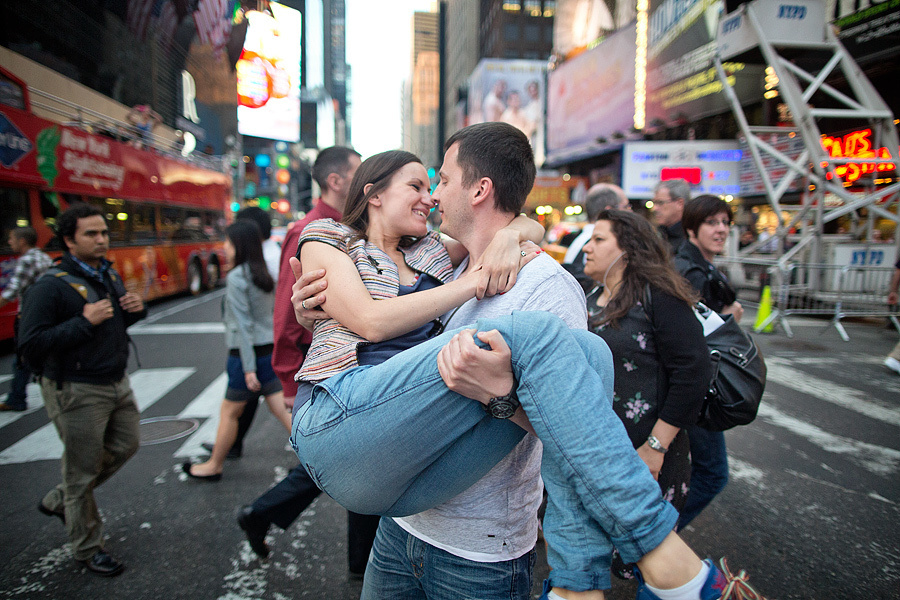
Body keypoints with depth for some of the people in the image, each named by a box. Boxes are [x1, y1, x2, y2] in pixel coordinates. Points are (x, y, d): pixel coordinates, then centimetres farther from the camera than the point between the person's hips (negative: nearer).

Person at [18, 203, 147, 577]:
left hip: (117, 383, 8)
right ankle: (87, 549, 24)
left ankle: (59, 501, 41)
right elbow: (30, 345, -22)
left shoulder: (109, 275, 7)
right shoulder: (50, 287, -17)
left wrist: (136, 309, -1)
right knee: (83, 469, 5)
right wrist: (84, 322, -28)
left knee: (124, 446, 20)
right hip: (77, 392, -8)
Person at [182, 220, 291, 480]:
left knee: (229, 411, 9)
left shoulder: (236, 277, -14)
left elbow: (243, 325, -18)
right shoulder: (264, 274, 9)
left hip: (248, 353, -7)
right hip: (270, 349, 7)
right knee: (282, 409, 10)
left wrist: (248, 368, -18)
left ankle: (214, 466, 26)